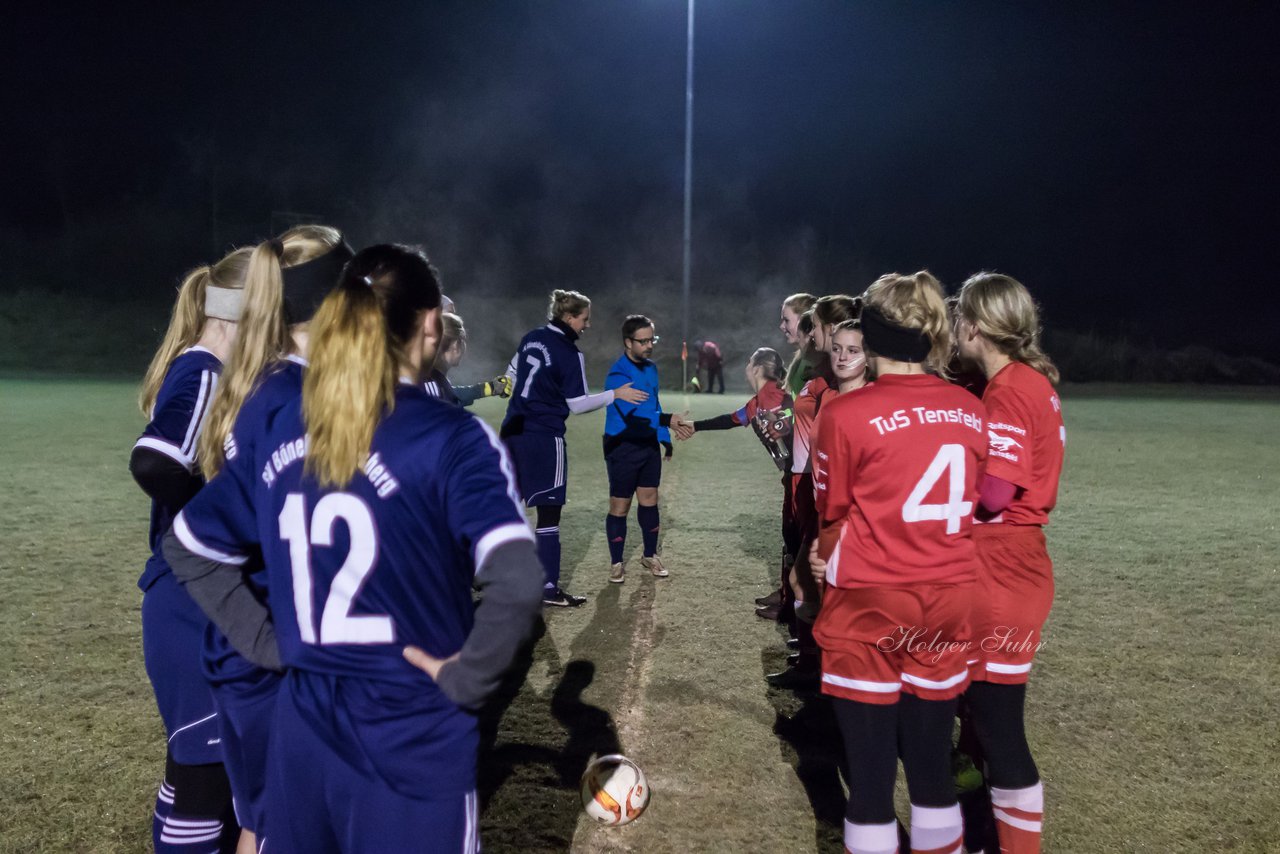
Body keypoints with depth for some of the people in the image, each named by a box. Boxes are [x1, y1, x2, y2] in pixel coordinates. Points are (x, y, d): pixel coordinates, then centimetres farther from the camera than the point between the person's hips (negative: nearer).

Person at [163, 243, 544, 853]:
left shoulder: (281, 429, 2)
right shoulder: (451, 438, -16)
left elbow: (187, 544, 12)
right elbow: (516, 584, -29)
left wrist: (266, 642, 9)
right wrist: (467, 681, -14)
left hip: (302, 727, 5)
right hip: (413, 742, -5)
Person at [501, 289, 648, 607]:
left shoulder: (532, 338, 9)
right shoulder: (569, 353, -12)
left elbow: (512, 376, 19)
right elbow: (577, 404, -11)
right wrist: (615, 394, -3)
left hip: (514, 432, 8)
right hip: (545, 439, -8)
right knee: (549, 512, -2)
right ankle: (549, 589, 2)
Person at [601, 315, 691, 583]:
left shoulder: (651, 368, 7)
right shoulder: (618, 375, -20)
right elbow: (633, 415, -29)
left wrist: (666, 437, 12)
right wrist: (667, 420, -37)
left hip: (649, 444, 7)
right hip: (623, 447, -7)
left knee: (649, 500, 13)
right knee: (620, 507, 0)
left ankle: (649, 555, 27)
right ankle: (617, 562, 14)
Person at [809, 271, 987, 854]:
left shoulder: (846, 413, -14)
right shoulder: (973, 412, 0)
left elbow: (832, 511, -1)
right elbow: (970, 503, 10)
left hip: (869, 605, -5)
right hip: (949, 600, 5)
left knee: (871, 772, 7)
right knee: (933, 763, 18)